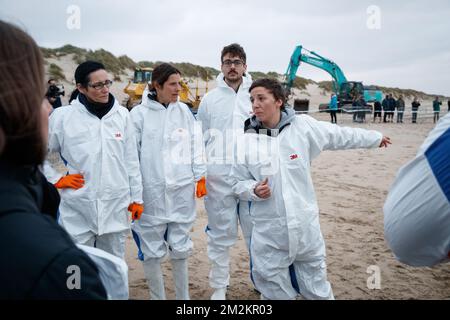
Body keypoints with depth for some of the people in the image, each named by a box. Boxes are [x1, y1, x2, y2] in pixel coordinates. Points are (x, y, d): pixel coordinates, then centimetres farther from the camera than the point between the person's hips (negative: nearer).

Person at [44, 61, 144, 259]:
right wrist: (57, 179, -3)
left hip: (116, 207, 2)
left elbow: (131, 160, 5)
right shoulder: (63, 116, -7)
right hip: (79, 209, -2)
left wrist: (137, 197, 7)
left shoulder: (121, 114, 1)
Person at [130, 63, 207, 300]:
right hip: (151, 191, -2)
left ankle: (183, 296, 29)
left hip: (181, 191, 3)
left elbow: (196, 145, 9)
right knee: (152, 249, 6)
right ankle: (157, 296, 24)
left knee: (180, 247, 12)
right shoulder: (139, 114, -4)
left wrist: (200, 177, 5)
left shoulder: (185, 111, 6)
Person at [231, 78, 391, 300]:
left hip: (305, 226, 0)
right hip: (268, 233, 0)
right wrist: (254, 190, -17)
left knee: (317, 290, 16)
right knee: (274, 291, 12)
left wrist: (376, 138, 23)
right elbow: (238, 183, 4)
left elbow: (341, 136, 11)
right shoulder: (246, 141, -3)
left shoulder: (302, 126, -4)